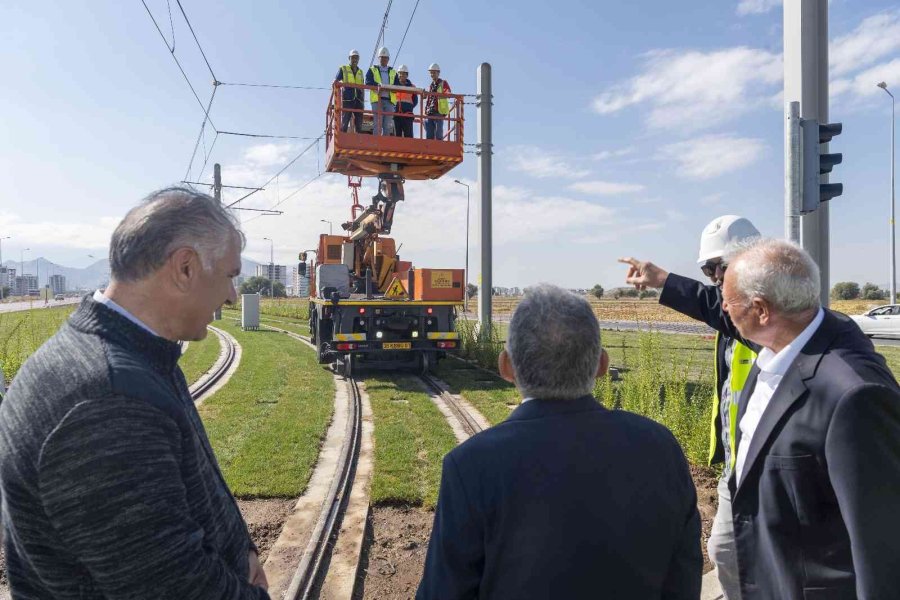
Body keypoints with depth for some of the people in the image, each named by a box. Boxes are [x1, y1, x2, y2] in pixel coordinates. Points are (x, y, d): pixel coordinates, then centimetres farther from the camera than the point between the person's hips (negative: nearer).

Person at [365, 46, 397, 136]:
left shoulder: (393, 72, 21)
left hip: (390, 100, 3)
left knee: (388, 125, -1)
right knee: (378, 124, -10)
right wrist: (378, 85, -19)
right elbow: (368, 82, -2)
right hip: (377, 99, -3)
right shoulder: (372, 70, 15)